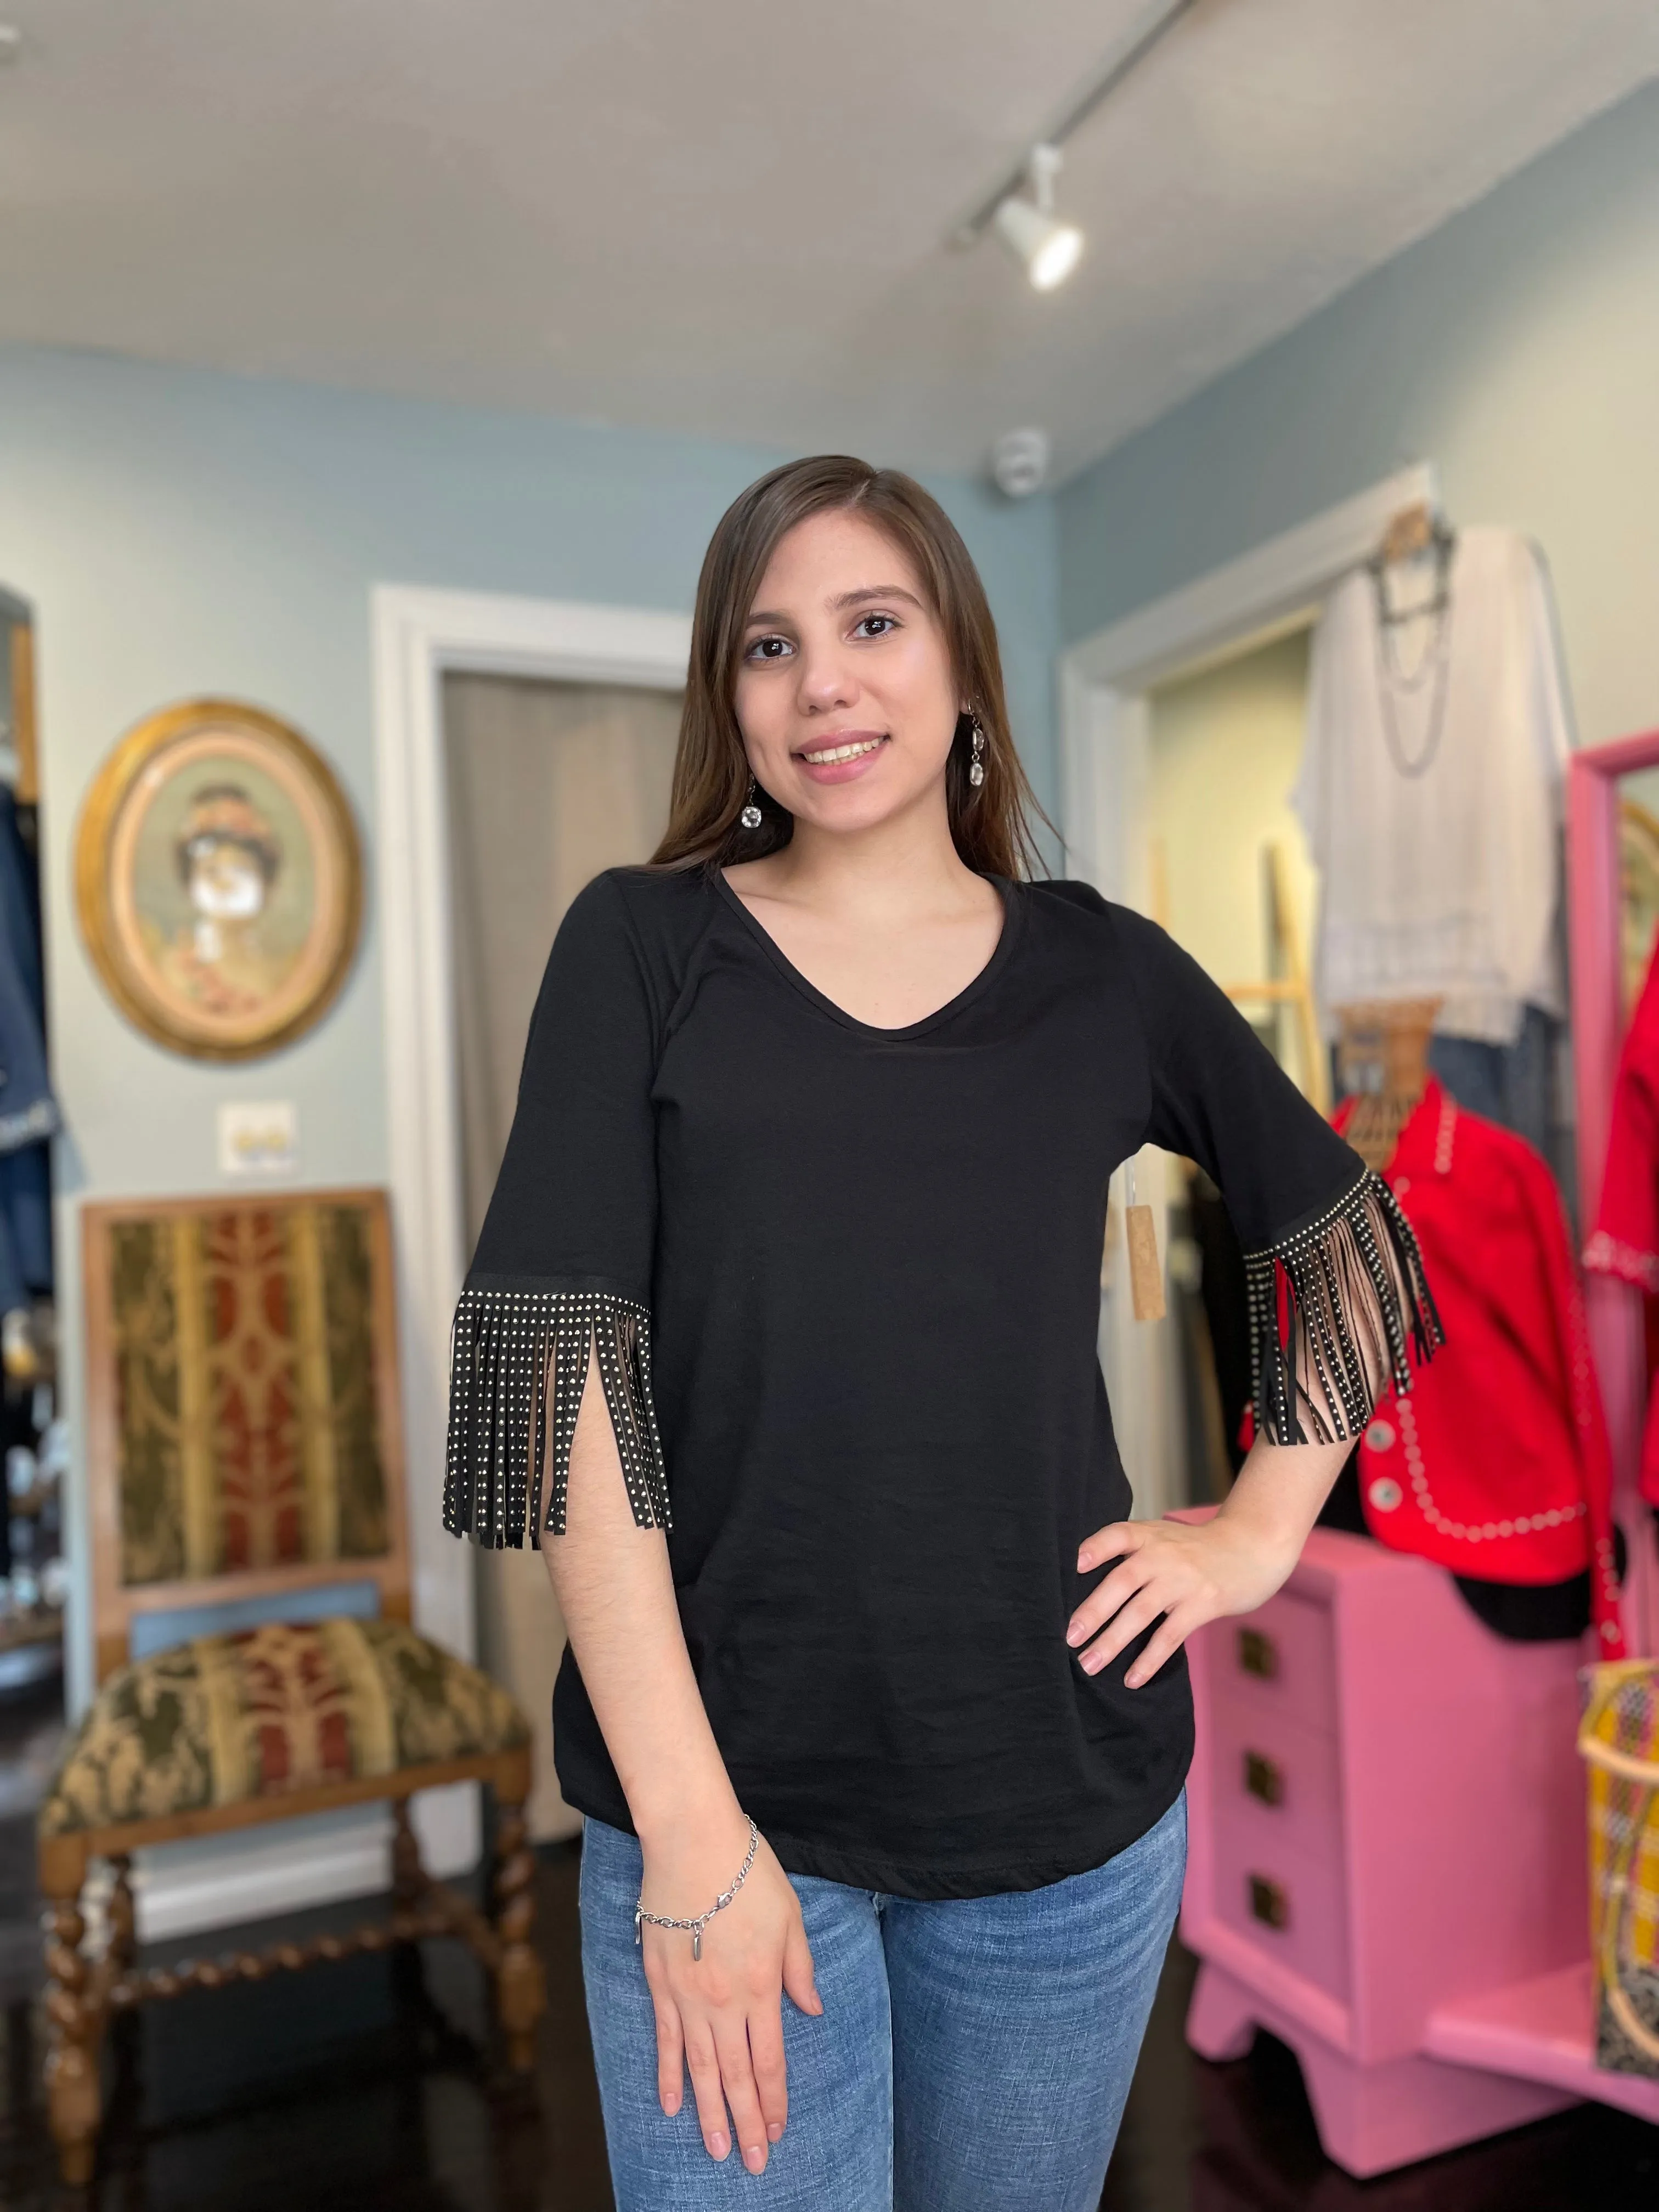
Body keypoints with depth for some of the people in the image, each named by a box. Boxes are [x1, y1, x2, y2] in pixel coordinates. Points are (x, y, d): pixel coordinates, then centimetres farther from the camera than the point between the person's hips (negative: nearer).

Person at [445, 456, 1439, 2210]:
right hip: (726, 1789, -2)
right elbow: (563, 1357, -11)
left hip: (1068, 1791, 3)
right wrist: (688, 1820, -14)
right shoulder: (640, 947, -4)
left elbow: (1354, 1247, 14)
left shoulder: (1107, 974, 2)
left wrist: (1259, 1534, 4)